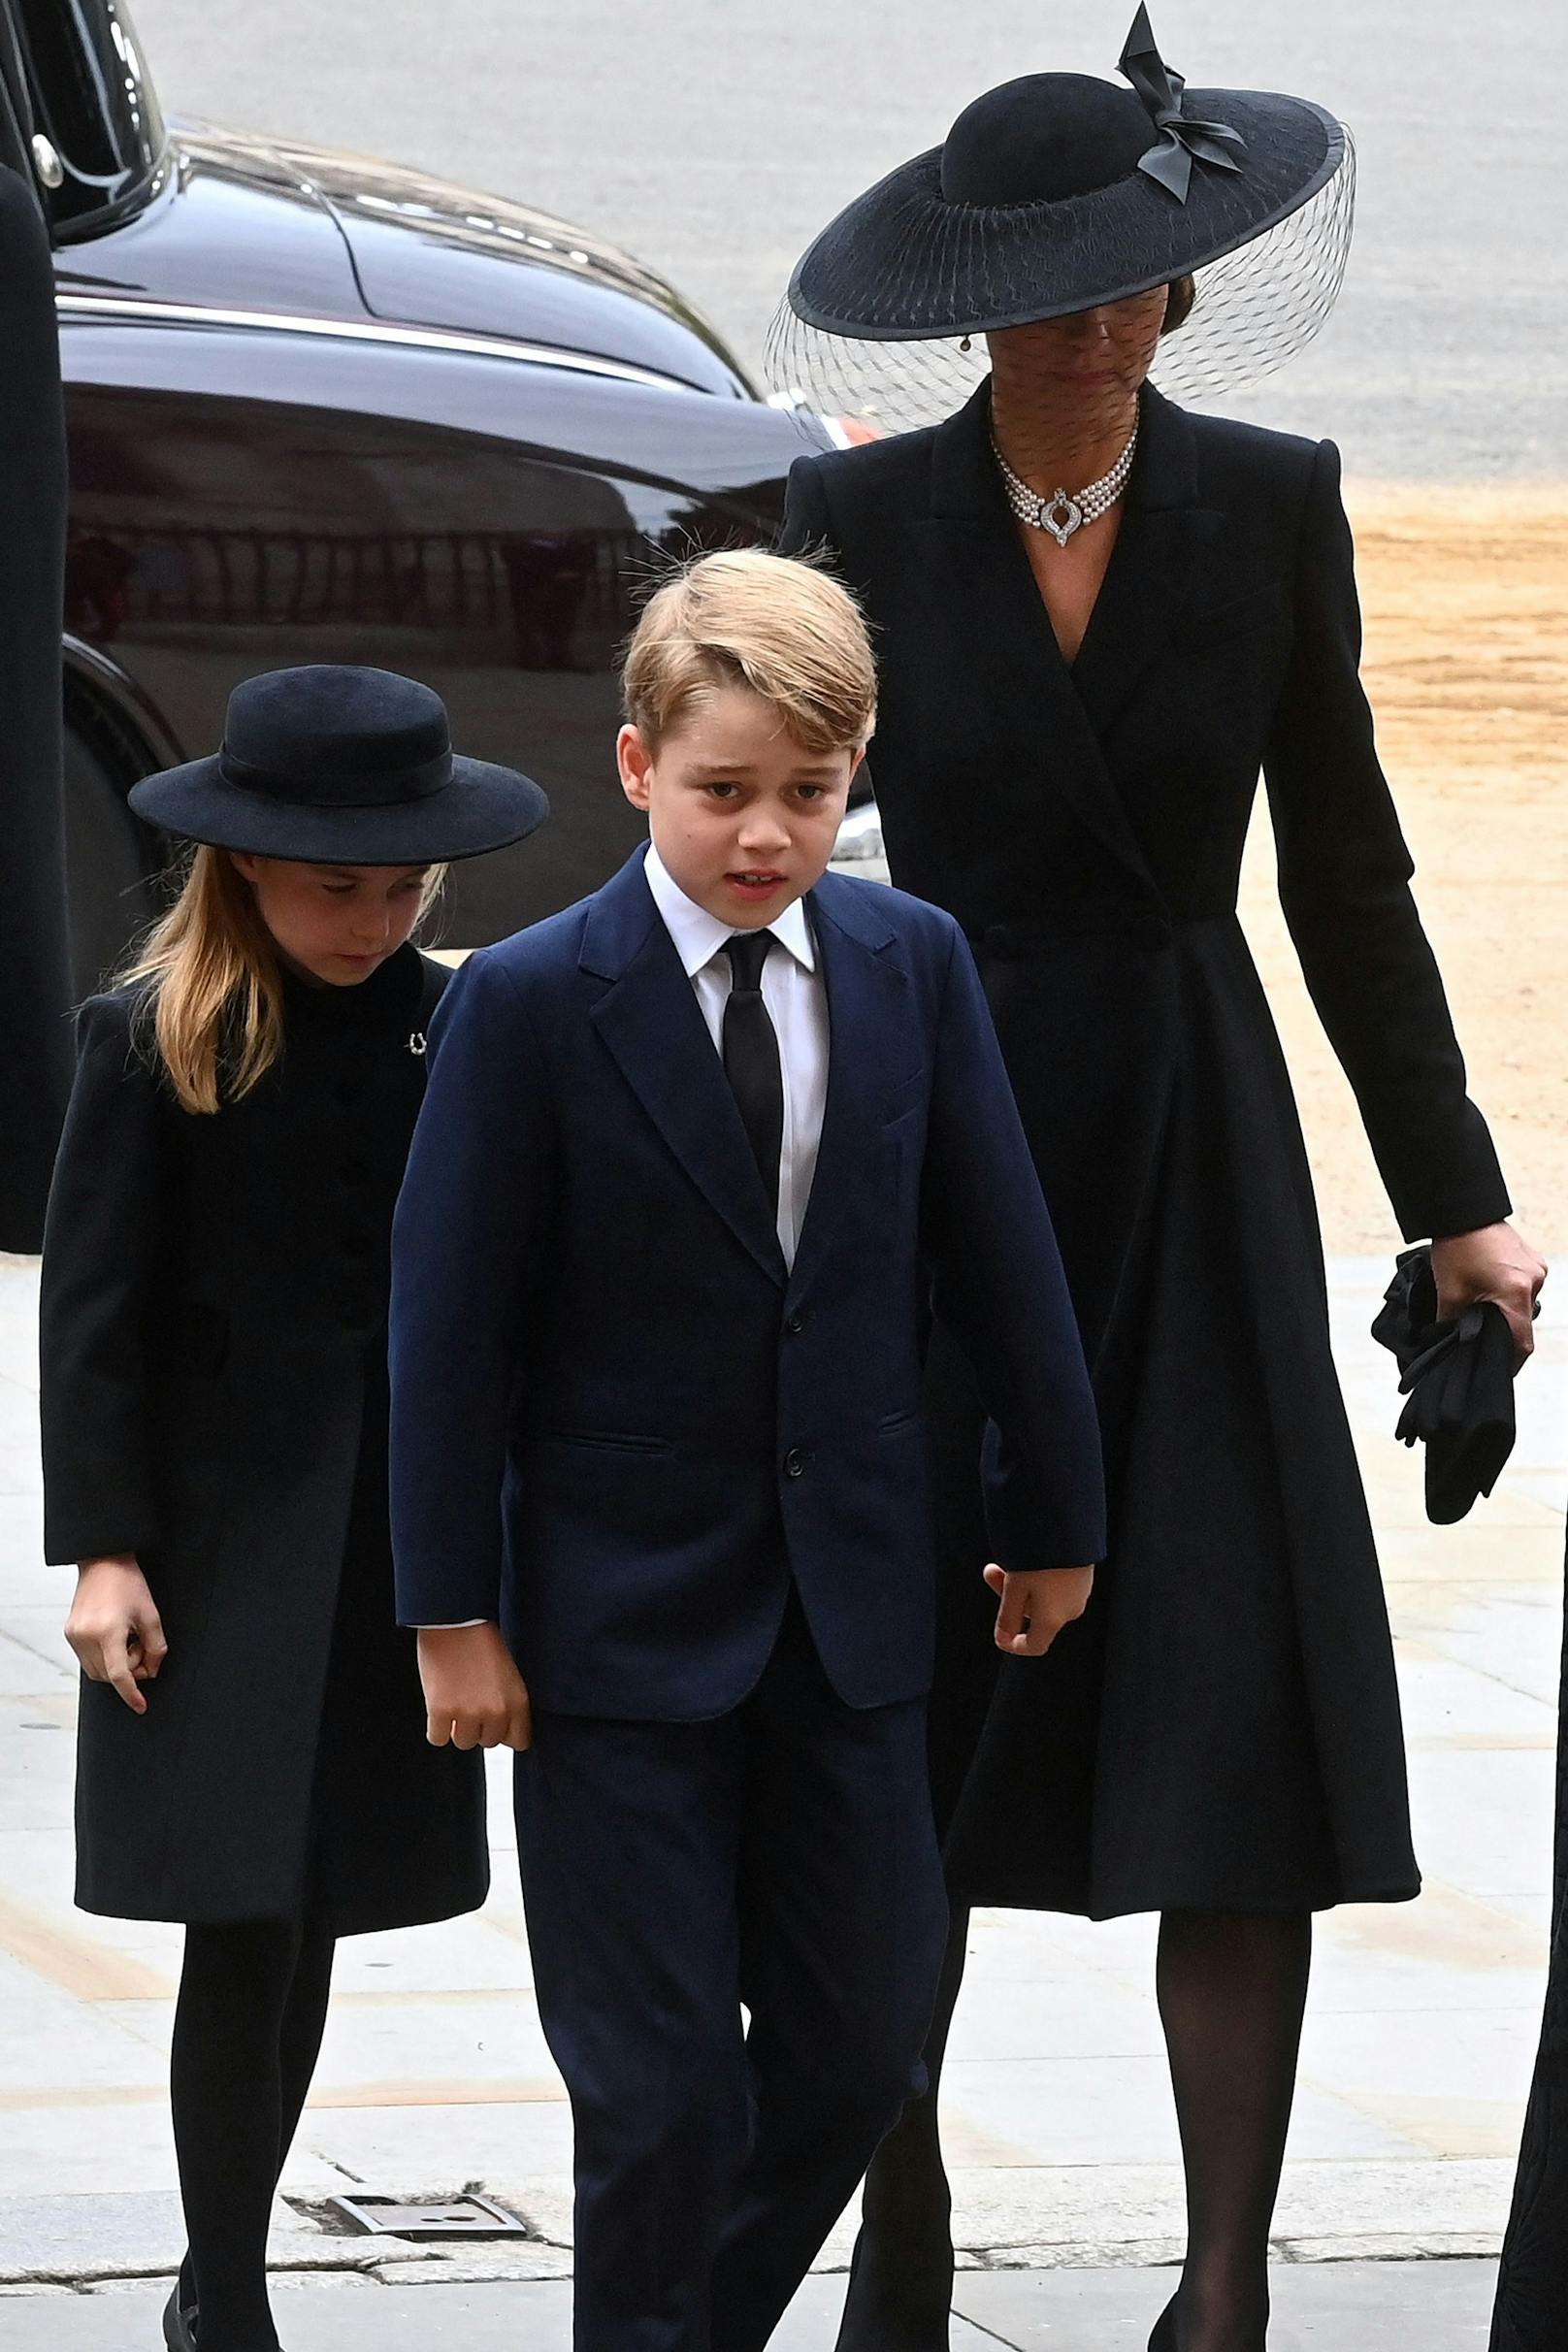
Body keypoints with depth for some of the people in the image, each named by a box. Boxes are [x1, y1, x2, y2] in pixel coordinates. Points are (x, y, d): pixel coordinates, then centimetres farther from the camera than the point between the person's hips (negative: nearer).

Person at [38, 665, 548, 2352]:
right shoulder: (152, 1040, -5)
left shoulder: (456, 1028, 5)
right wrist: (102, 1548, -11)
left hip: (398, 1534, 4)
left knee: (308, 1917, 9)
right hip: (225, 1533, -4)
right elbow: (92, 1308, -5)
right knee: (244, 1921, -7)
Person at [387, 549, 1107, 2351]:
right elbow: (450, 1320, -8)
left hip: (849, 1598, 4)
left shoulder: (911, 966, 0)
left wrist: (1052, 1513, 13)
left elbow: (998, 1252, 8)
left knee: (859, 2048, 9)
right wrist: (452, 1610, -8)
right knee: (663, 2086, -3)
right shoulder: (529, 1004, -11)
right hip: (620, 1620, -4)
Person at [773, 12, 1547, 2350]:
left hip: (1194, 1164, 0)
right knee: (909, 1720, 5)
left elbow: (1345, 870, 7)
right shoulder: (863, 521, -2)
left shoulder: (1271, 508, 1)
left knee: (1239, 1715, -6)